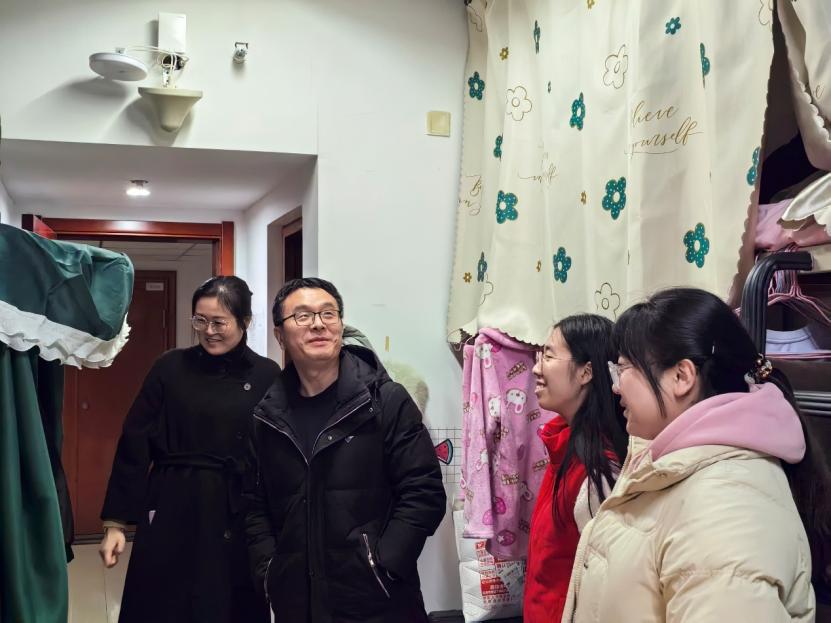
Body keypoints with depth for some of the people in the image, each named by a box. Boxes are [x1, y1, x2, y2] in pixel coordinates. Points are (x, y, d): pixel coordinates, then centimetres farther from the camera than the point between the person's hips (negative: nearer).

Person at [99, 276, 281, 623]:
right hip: (172, 512, 0)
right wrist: (116, 520, -2)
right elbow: (134, 444, 0)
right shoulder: (170, 368, -1)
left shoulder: (267, 376, -2)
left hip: (238, 517, 0)